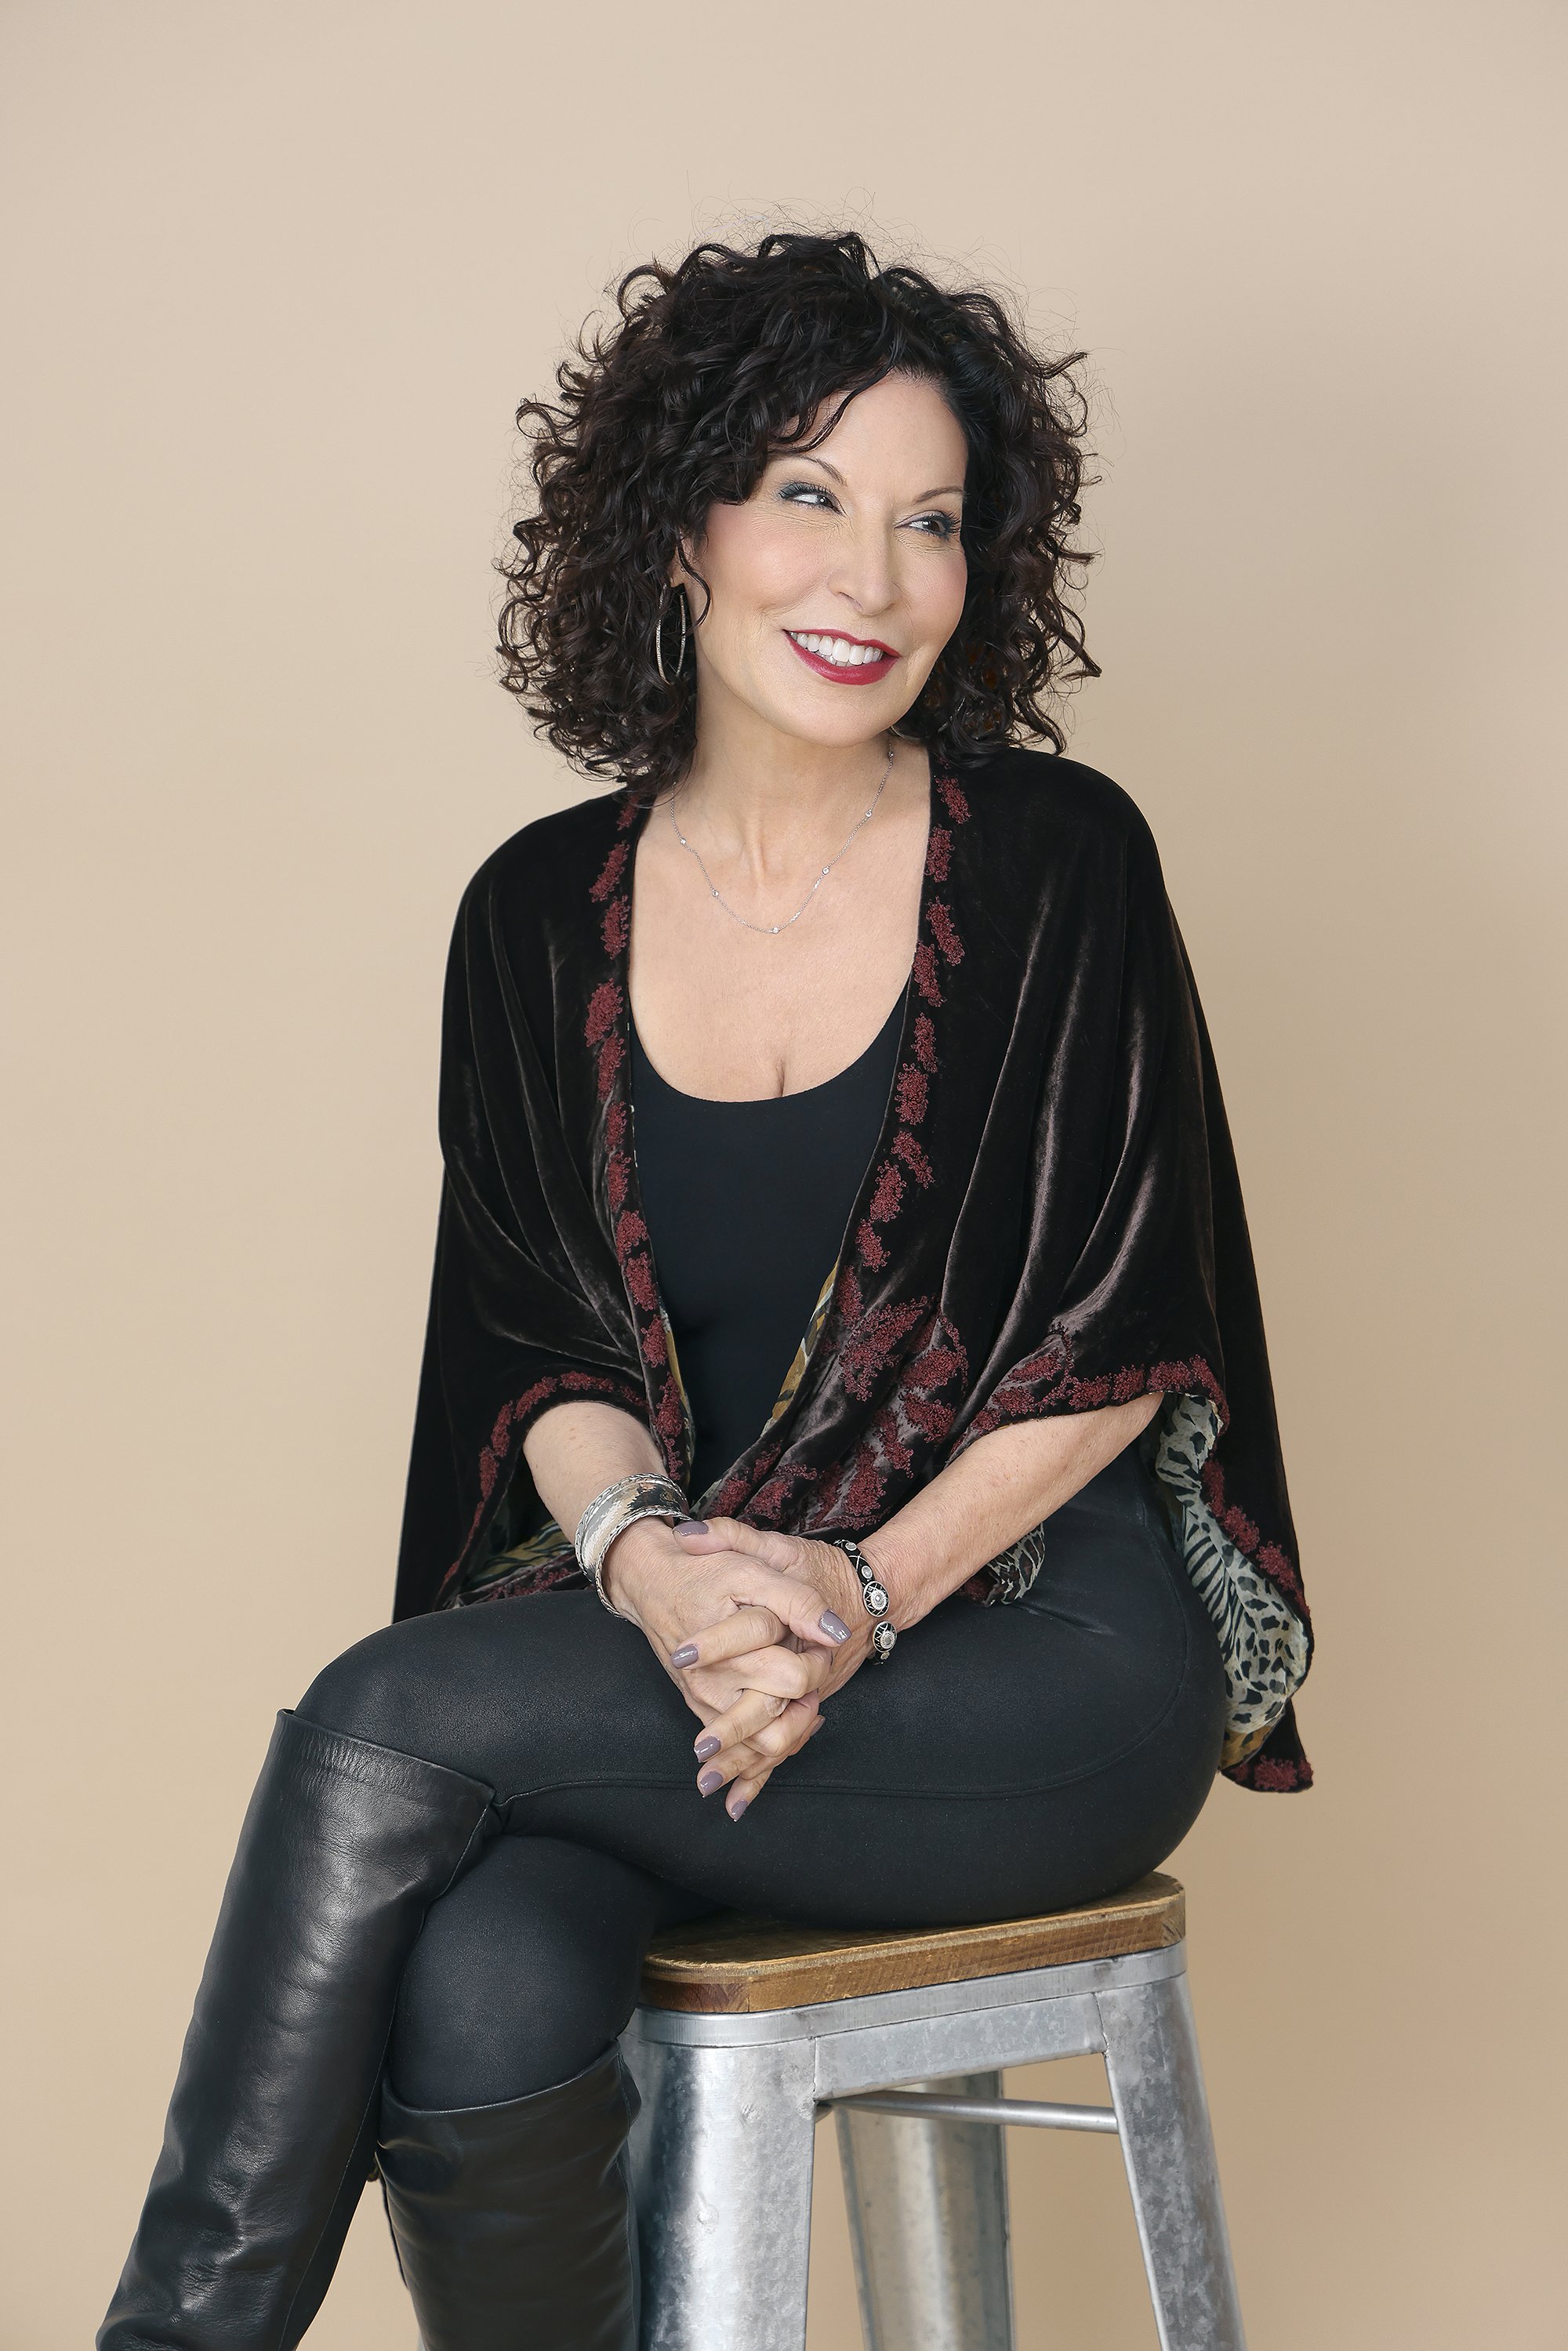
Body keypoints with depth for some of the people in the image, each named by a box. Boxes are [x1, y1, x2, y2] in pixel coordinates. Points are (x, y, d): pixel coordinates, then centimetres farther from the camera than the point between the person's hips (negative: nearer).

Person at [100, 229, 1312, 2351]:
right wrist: (645, 1555, -16)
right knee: (474, 2010, -28)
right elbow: (537, 1344, 5)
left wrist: (864, 1591, -16)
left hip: (1042, 1643, -3)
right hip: (661, 1620, 3)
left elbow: (1121, 1339, -4)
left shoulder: (1054, 863, -3)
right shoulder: (544, 916, 7)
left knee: (383, 1723, -24)